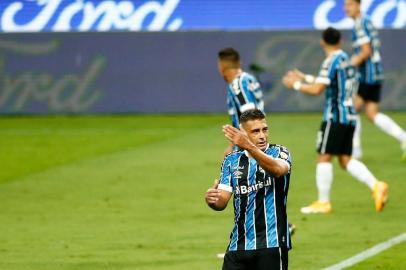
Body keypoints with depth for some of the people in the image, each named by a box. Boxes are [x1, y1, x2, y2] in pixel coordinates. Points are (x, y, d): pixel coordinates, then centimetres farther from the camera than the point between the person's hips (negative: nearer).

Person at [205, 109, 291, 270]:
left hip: (271, 244, -3)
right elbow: (222, 202, 5)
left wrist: (249, 147, -42)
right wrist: (212, 200, -21)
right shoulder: (232, 160, 9)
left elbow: (277, 170, -27)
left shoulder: (279, 153, -2)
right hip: (239, 245, 3)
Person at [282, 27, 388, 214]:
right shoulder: (345, 59, 14)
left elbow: (317, 90, -18)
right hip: (349, 116, 8)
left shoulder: (332, 61, -12)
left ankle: (323, 202, 0)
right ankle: (376, 186, -5)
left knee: (324, 157, -2)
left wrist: (296, 85, -4)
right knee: (345, 159, 10)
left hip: (335, 117, -8)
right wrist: (304, 78, 29)